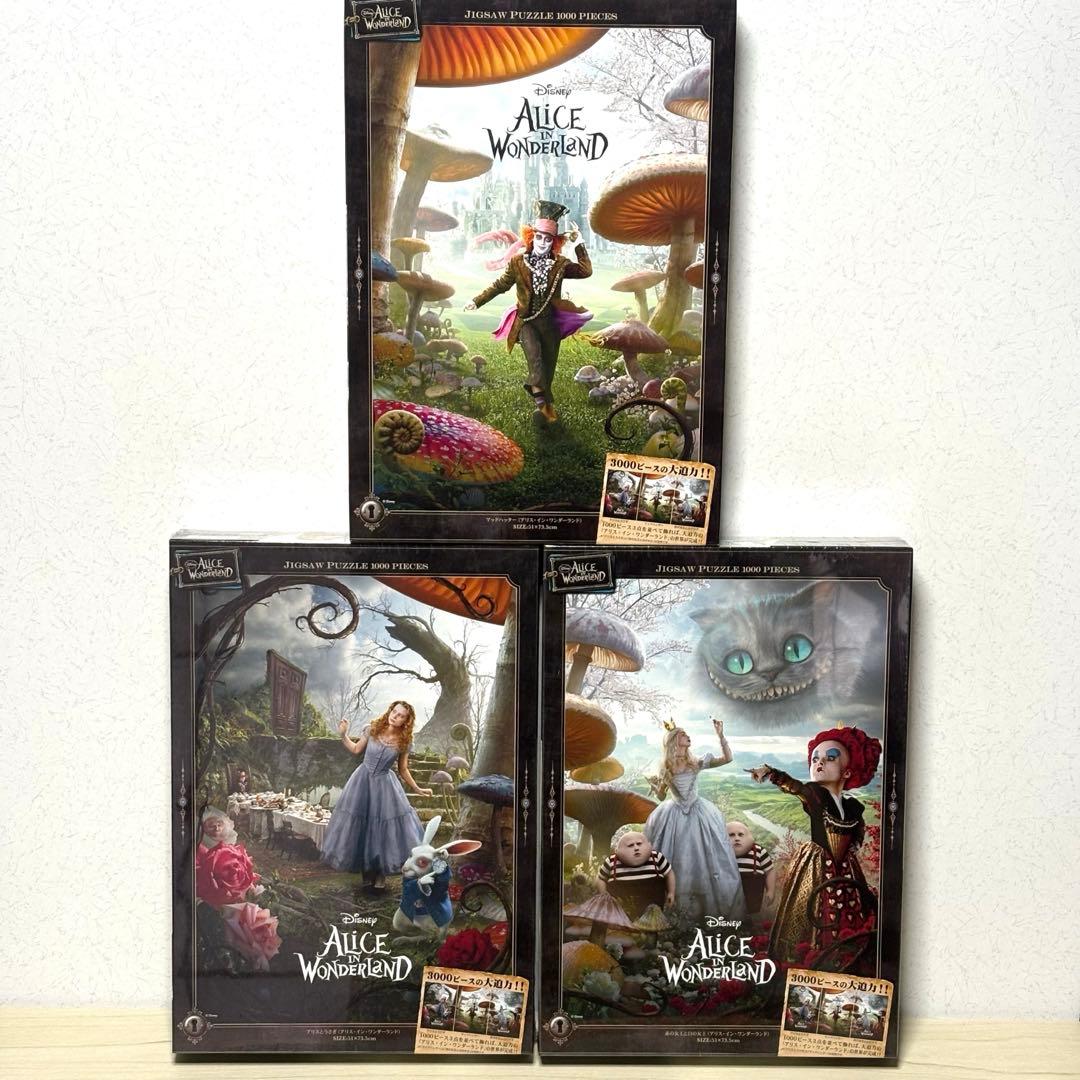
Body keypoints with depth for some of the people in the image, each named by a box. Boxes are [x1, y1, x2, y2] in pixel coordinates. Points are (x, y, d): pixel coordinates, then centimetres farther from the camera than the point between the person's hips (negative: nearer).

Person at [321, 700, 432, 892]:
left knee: (384, 829, -2)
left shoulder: (404, 742, -6)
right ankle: (367, 871, 21)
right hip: (362, 780, 1)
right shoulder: (372, 729, -6)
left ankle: (381, 874, 13)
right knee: (361, 826, 5)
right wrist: (343, 734, -4)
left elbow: (403, 770, 4)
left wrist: (416, 789, 1)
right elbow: (356, 749, 6)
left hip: (385, 785, -1)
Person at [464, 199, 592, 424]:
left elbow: (586, 271, -5)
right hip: (526, 321, -2)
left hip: (551, 321, 2)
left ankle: (544, 405, 19)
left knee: (548, 365, 5)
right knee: (533, 353, -28)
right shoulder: (518, 262, 1)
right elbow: (500, 285, 9)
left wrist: (579, 245, -8)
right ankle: (542, 400, -38)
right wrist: (477, 300, 7)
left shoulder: (560, 264, 3)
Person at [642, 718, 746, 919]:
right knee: (677, 863, 4)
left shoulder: (696, 763, -1)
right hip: (674, 816, -1)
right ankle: (673, 905, 18)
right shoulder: (665, 767, -2)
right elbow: (662, 796, 8)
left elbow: (727, 758, -7)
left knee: (702, 859, 4)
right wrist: (654, 785, -9)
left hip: (698, 814, 1)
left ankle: (708, 903, 19)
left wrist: (720, 735, -13)